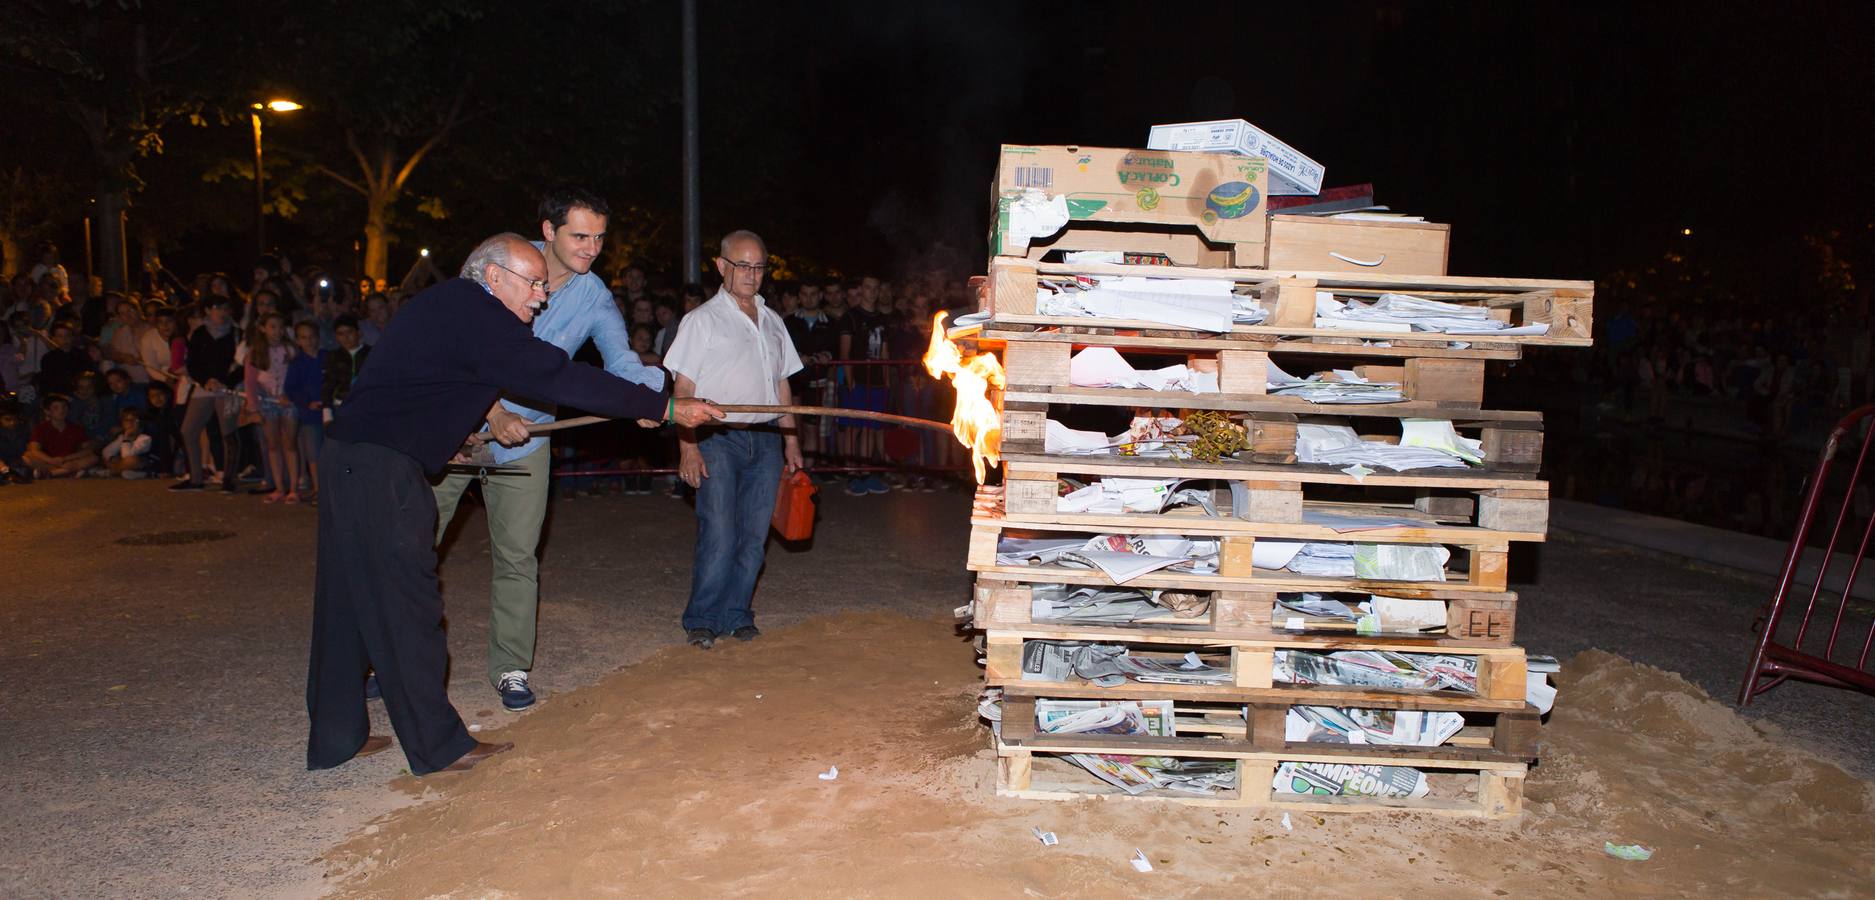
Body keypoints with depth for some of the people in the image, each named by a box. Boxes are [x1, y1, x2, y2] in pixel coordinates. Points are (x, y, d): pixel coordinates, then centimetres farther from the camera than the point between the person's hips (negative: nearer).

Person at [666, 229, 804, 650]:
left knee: (754, 533, 3)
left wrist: (791, 441, 14)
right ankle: (701, 619, 5)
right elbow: (684, 389, -3)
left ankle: (736, 615, 14)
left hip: (766, 439, 5)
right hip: (718, 438, -4)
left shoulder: (772, 322, 17)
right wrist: (688, 448, -12)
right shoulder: (703, 320, 2)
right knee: (719, 534, -9)